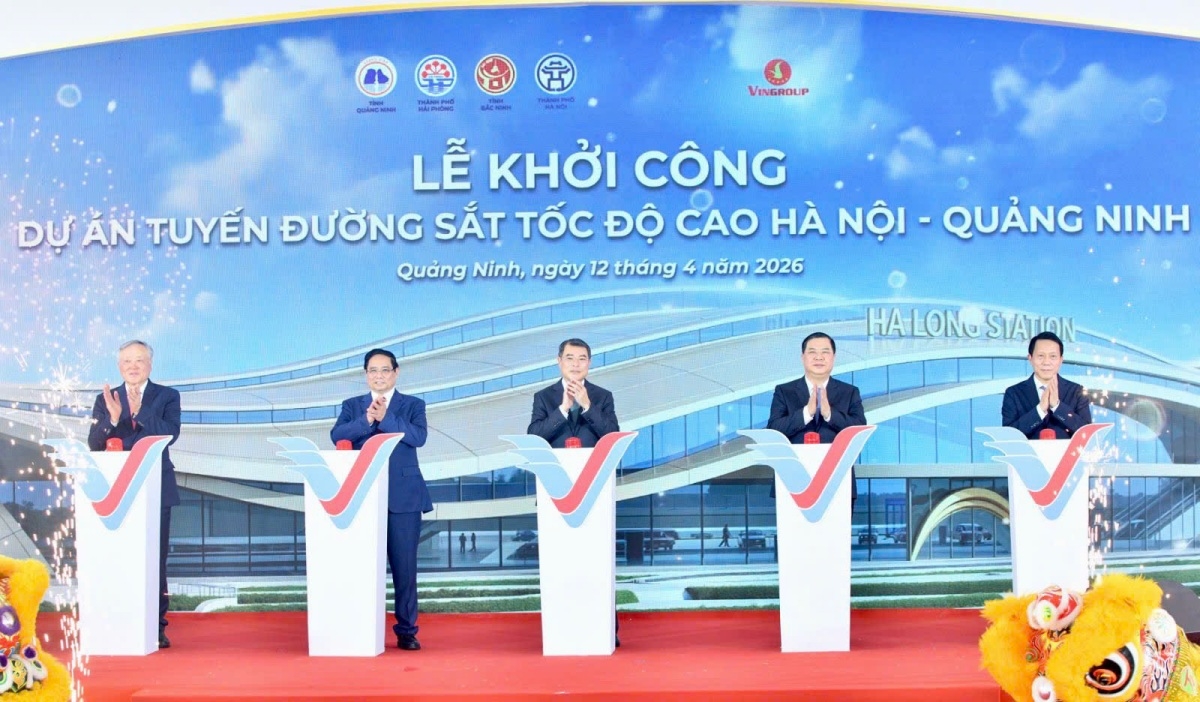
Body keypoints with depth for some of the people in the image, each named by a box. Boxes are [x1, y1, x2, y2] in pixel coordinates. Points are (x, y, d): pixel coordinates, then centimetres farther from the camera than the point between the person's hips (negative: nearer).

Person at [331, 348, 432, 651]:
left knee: (404, 566, 1)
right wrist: (366, 420, -19)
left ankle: (406, 630, 9)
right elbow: (337, 436, -5)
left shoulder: (413, 405, 8)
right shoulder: (352, 406, 12)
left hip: (403, 496, -1)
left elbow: (419, 437, -10)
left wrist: (386, 418, -18)